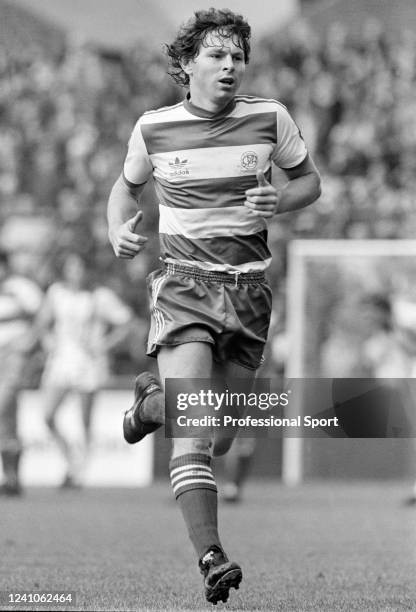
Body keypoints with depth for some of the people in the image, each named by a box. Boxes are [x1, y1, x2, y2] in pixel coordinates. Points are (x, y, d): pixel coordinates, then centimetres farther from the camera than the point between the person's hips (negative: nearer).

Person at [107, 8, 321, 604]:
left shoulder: (270, 118, 0)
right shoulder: (154, 128, 0)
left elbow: (310, 180, 13)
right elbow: (127, 184, 19)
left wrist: (279, 201, -9)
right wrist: (119, 230, -2)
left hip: (248, 288, 2)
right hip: (183, 282, -2)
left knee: (218, 439, 11)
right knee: (193, 430, -21)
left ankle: (153, 399, 44)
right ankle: (210, 557, -27)